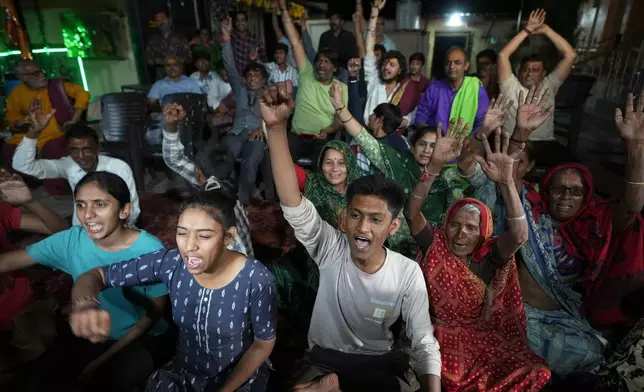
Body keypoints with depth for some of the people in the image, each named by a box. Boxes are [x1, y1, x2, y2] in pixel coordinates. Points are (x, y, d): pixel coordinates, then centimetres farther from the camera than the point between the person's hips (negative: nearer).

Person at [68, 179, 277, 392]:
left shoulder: (256, 280, -27)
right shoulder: (170, 263, -20)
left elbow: (264, 344, -12)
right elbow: (95, 276, -13)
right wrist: (87, 307, -34)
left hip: (242, 374, -2)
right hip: (184, 370, 2)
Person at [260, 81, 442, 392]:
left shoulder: (408, 272, -14)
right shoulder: (330, 248, -18)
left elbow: (424, 343, -6)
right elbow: (294, 205, -35)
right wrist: (276, 126, -46)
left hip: (377, 365, 2)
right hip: (324, 360, -2)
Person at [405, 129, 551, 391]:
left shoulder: (490, 255, -3)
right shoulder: (435, 245, -5)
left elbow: (519, 235, -23)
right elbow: (411, 212, -22)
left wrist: (506, 182, -37)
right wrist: (434, 166, -36)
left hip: (482, 337, 3)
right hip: (438, 333, -2)